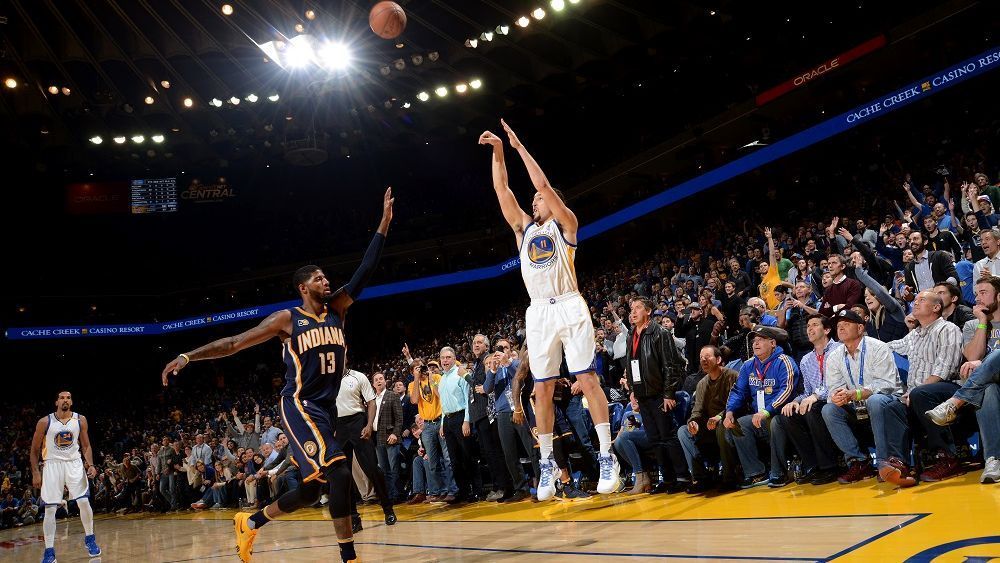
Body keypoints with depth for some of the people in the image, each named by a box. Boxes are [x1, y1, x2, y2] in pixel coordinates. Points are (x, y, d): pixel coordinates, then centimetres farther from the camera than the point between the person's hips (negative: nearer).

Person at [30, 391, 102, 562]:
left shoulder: (80, 420, -1)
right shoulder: (44, 422, -6)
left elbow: (86, 446, 7)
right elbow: (35, 449, 3)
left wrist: (90, 465, -7)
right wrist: (35, 473, -3)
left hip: (74, 463, 1)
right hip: (52, 464, -1)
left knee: (84, 502, -6)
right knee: (50, 509, -3)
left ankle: (89, 539, 14)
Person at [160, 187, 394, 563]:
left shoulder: (336, 309, 9)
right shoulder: (287, 319, -4)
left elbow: (364, 272, 2)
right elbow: (233, 343, -4)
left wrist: (384, 223, -3)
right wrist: (188, 356, -15)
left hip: (328, 408, 7)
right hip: (300, 406, -7)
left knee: (311, 490, 13)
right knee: (339, 473, -21)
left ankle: (250, 523, 35)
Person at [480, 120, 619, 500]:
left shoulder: (565, 224, 7)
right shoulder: (524, 227, 19)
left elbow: (544, 184, -4)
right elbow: (502, 190, 12)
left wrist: (519, 147, -1)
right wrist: (498, 152, 6)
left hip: (570, 307, -4)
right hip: (538, 313, 4)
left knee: (587, 379, -6)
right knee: (542, 390, 3)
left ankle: (607, 458, -2)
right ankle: (547, 464, 11)